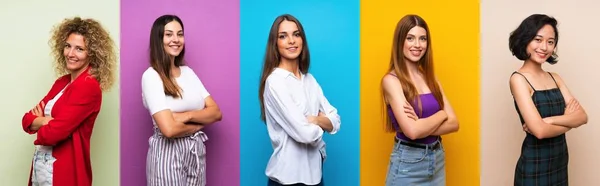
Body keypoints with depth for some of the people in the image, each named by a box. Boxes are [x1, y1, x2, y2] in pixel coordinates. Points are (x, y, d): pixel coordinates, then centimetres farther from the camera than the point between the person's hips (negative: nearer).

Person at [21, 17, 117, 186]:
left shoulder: (89, 87, -18)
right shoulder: (62, 81, 8)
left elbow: (52, 133, -24)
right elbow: (27, 119, 3)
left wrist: (38, 122, -3)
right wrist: (48, 120, -17)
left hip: (64, 171, -8)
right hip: (40, 167, 8)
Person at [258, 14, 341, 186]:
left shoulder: (309, 80, 7)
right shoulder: (275, 81, -16)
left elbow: (335, 122, 4)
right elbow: (304, 133, -21)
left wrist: (314, 120, -14)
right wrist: (320, 127, -2)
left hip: (314, 171, 7)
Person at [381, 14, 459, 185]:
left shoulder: (430, 77, 8)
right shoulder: (391, 80, -12)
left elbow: (454, 123, 0)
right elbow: (412, 131, -22)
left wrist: (423, 125, -16)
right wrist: (441, 114, -7)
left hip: (438, 158, 6)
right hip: (408, 163, -6)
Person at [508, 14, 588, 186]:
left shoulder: (555, 78, 8)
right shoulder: (518, 79, -13)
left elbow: (582, 116, -3)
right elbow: (539, 131, -22)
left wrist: (550, 120, -19)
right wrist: (568, 120, -5)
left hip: (560, 162, 6)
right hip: (535, 165, -6)